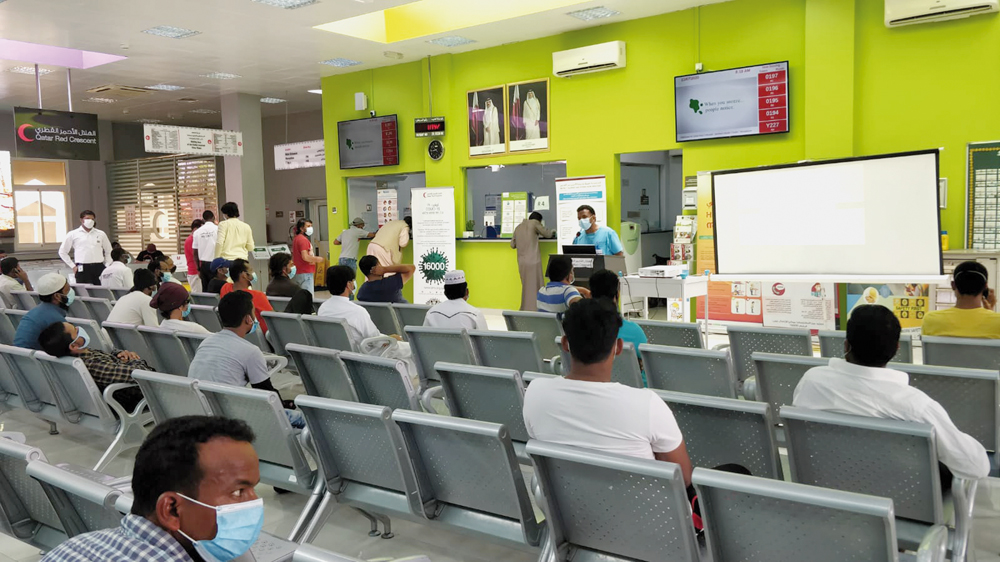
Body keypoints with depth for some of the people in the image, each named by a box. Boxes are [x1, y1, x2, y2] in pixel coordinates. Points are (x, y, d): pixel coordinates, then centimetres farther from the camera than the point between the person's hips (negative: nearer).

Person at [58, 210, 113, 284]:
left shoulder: (101, 234, 11)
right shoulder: (73, 234, 5)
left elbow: (108, 251, 19)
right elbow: (62, 252, 9)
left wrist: (107, 266, 9)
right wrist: (73, 266, 3)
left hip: (99, 268, 2)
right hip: (82, 269, -2)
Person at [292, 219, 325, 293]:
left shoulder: (296, 239, 16)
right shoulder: (303, 239, -14)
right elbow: (305, 257, -24)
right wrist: (317, 259, -9)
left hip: (298, 273, 10)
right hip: (306, 273, -10)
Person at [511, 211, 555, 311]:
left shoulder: (518, 227, 16)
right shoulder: (534, 223, -1)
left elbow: (512, 245, 17)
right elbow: (547, 234, 4)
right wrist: (553, 232, 25)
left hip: (521, 261, 6)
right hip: (533, 261, -6)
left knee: (526, 286, 11)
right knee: (535, 286, -4)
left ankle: (525, 309, 11)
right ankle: (534, 309, -7)